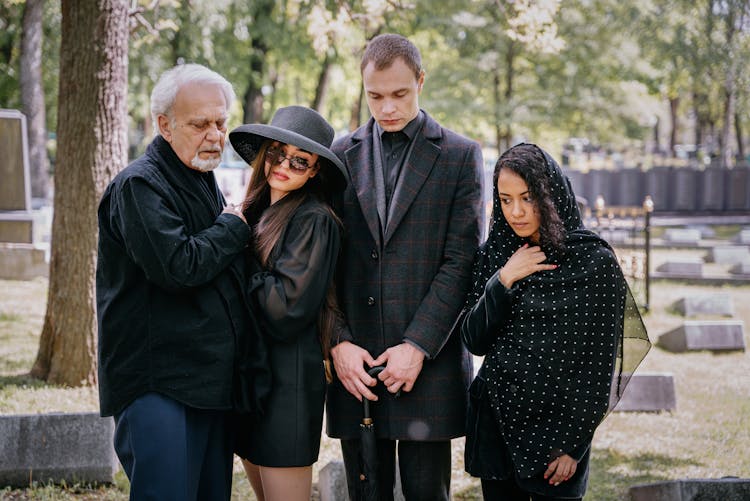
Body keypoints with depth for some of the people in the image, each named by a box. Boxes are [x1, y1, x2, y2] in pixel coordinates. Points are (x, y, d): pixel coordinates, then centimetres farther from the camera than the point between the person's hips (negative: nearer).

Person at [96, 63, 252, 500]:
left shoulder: (205, 184, 20)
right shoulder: (139, 185, -10)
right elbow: (177, 267, -23)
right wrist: (234, 227, -8)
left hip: (212, 381, 9)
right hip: (159, 386, -9)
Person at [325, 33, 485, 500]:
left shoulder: (460, 156, 3)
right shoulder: (341, 155, 10)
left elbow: (460, 261, -4)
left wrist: (418, 347, -12)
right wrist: (338, 343, -6)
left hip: (429, 361, -2)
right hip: (354, 362, 2)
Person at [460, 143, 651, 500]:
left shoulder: (595, 263, -9)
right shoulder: (494, 255, 4)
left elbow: (599, 363, -8)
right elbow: (474, 341, 1)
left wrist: (572, 446, -9)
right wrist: (503, 281, -13)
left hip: (555, 425, -4)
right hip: (493, 422, 4)